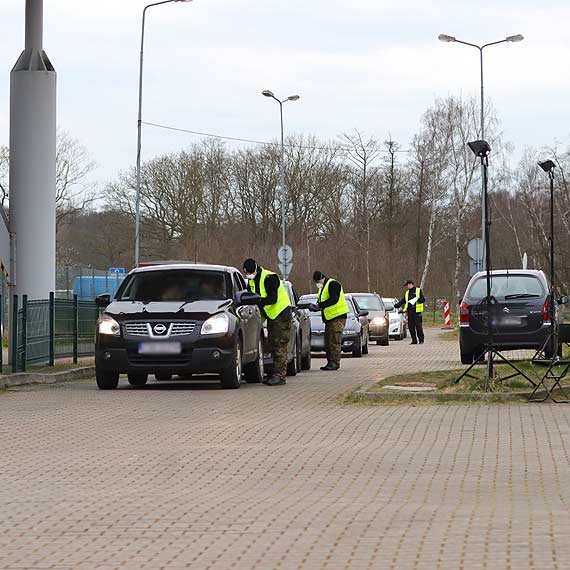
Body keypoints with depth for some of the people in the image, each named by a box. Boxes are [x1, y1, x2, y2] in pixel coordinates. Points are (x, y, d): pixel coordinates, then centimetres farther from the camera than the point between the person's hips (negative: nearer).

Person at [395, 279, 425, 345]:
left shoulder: (419, 290, 4)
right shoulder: (407, 293, 21)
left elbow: (423, 299, -1)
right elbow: (403, 301, 20)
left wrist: (419, 299, -22)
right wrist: (397, 305, 7)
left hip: (417, 311, -5)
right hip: (410, 311, 5)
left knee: (418, 326, -9)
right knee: (411, 326, 1)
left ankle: (421, 340, -1)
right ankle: (414, 340, 7)